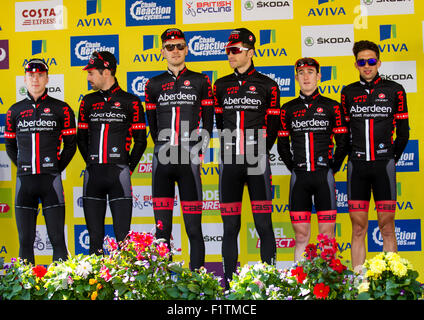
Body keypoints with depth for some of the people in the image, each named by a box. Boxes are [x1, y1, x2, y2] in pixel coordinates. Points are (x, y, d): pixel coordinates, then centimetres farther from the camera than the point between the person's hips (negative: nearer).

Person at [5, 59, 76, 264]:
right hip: (24, 181, 2)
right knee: (25, 240, 6)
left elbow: (70, 144, 8)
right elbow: (10, 145, 18)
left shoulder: (61, 109, 3)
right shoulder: (15, 111, 10)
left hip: (50, 179, -2)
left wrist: (57, 168, 3)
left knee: (57, 239, -2)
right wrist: (23, 167, 8)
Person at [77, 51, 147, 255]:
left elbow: (140, 140, 4)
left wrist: (129, 167, 0)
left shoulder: (130, 102, 2)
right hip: (92, 174, 4)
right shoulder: (88, 101, 13)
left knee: (122, 236, -3)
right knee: (95, 236, 8)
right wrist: (91, 163, 12)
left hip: (118, 174, -4)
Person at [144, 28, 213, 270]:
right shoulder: (154, 85, 14)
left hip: (189, 159, -2)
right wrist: (164, 149, 10)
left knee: (193, 227, -3)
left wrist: (198, 151, 1)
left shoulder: (200, 81, 8)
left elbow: (208, 121, 8)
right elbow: (152, 124, 18)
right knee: (162, 226, 3)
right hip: (162, 159, 2)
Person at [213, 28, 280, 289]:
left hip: (257, 161, -3)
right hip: (229, 162, 3)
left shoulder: (267, 85, 3)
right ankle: (230, 280, 9)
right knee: (230, 225, 4)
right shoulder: (221, 86, 13)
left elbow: (272, 126, 5)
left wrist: (257, 152, 6)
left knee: (263, 223, -3)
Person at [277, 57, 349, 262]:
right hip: (299, 177, 2)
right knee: (301, 234, 3)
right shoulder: (288, 109, 9)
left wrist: (333, 169, 3)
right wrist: (294, 168, 7)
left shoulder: (332, 107, 4)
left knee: (327, 234, -1)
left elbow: (342, 142, 7)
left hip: (324, 176, -1)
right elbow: (282, 144, 14)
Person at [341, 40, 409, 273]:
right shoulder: (348, 93, 9)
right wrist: (354, 156, 10)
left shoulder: (394, 90, 4)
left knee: (387, 227, 0)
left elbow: (403, 132, 8)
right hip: (357, 166, 2)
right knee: (358, 229, 2)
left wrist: (392, 158, 7)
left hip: (384, 166, -1)